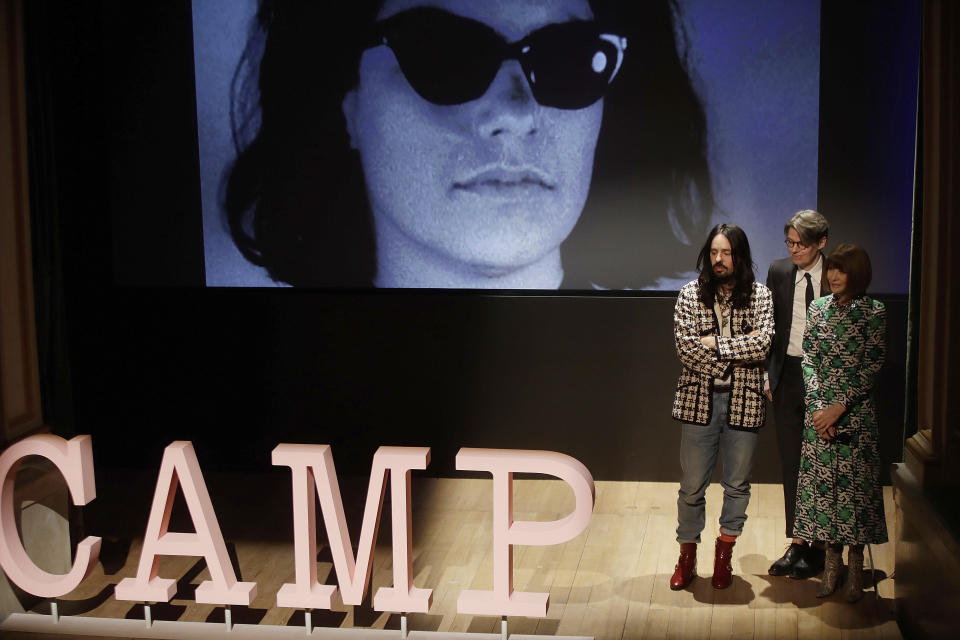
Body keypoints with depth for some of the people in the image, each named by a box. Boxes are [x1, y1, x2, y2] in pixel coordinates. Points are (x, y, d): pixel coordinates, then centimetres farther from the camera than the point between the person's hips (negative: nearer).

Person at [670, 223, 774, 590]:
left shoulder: (759, 296, 0)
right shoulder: (691, 294, 0)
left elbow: (763, 344, -13)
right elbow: (685, 347, -10)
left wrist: (714, 343, -13)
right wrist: (741, 346, -11)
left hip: (743, 400, 0)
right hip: (699, 398, 0)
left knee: (737, 483, 10)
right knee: (692, 484, 5)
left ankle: (724, 554, 27)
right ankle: (687, 556, 20)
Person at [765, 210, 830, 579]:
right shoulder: (779, 272, 5)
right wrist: (768, 374, 3)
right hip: (788, 377, 4)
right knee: (791, 464, 9)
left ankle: (817, 546, 15)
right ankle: (796, 544, 19)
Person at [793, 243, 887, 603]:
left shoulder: (874, 312, -3)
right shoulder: (818, 308, 6)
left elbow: (872, 368, -7)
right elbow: (808, 361, 4)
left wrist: (839, 407, -14)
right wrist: (817, 406, -8)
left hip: (856, 412, -3)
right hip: (819, 412, 3)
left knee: (855, 485, -1)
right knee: (823, 482, 4)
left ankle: (855, 566, 10)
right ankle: (832, 563, 14)